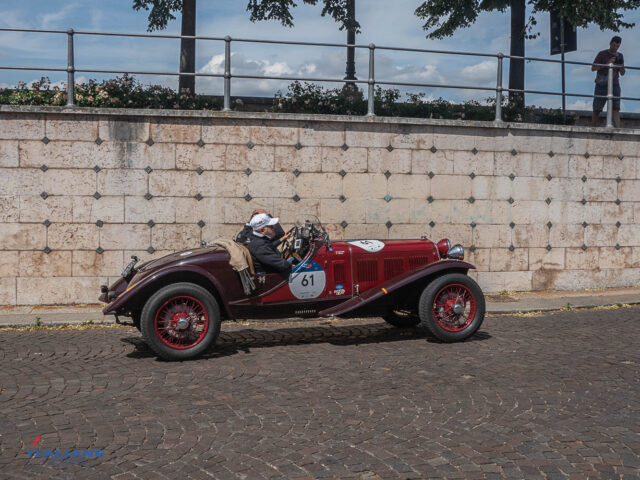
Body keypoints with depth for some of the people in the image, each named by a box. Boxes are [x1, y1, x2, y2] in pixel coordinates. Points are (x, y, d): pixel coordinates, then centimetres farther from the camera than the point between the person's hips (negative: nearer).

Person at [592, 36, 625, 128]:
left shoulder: (620, 56, 12)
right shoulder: (602, 54, 2)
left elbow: (622, 73, 13)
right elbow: (593, 68, -6)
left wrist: (620, 65, -8)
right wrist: (607, 63, -16)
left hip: (614, 86, 2)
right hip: (601, 86, -2)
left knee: (615, 109, -13)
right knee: (597, 110, -2)